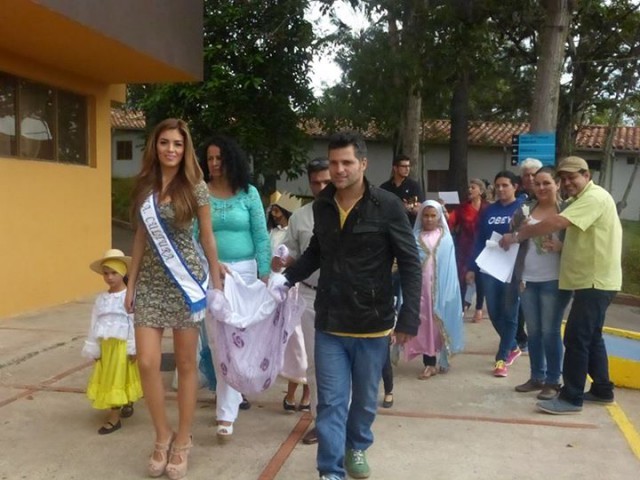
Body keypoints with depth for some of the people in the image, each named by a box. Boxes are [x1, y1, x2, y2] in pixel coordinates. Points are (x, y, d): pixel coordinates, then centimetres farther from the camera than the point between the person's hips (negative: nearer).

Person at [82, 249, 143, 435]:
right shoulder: (101, 299, 5)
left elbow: (135, 323, -14)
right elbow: (95, 324, 7)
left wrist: (133, 348, -14)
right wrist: (94, 348, 5)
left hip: (122, 345, -6)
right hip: (106, 346, 6)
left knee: (117, 380, 1)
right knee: (108, 380, 15)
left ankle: (113, 418, 8)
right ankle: (126, 404, 34)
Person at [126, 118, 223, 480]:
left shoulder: (195, 185, -4)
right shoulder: (144, 186, 7)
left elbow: (207, 236, 1)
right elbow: (141, 238, 12)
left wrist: (216, 279, 2)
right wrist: (131, 283, 10)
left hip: (185, 281, -3)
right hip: (150, 283, 4)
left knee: (186, 363, 5)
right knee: (147, 363, -2)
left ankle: (183, 440, 20)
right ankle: (163, 436, 19)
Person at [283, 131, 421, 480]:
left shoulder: (387, 206, -11)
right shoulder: (321, 205, 1)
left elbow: (410, 263, -9)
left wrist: (409, 317, -15)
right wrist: (286, 278, 3)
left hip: (372, 324, -2)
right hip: (329, 323, 2)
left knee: (364, 399, 18)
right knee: (331, 402, 4)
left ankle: (356, 448, 44)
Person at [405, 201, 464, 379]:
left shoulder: (446, 238, 6)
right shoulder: (415, 237, 6)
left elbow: (450, 266, 4)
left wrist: (448, 291, -3)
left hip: (440, 287, 0)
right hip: (421, 287, 0)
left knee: (439, 324, 4)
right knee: (424, 325, 0)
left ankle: (439, 361, 16)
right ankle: (430, 363, 5)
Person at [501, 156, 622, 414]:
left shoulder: (594, 197, -17)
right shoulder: (582, 200, 18)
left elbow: (557, 223, -29)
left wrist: (517, 236, -25)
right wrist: (556, 246, 0)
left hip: (595, 280, -11)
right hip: (591, 279, 11)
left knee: (576, 338, -9)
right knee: (590, 337, 17)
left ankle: (571, 398, -3)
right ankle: (602, 389, 28)